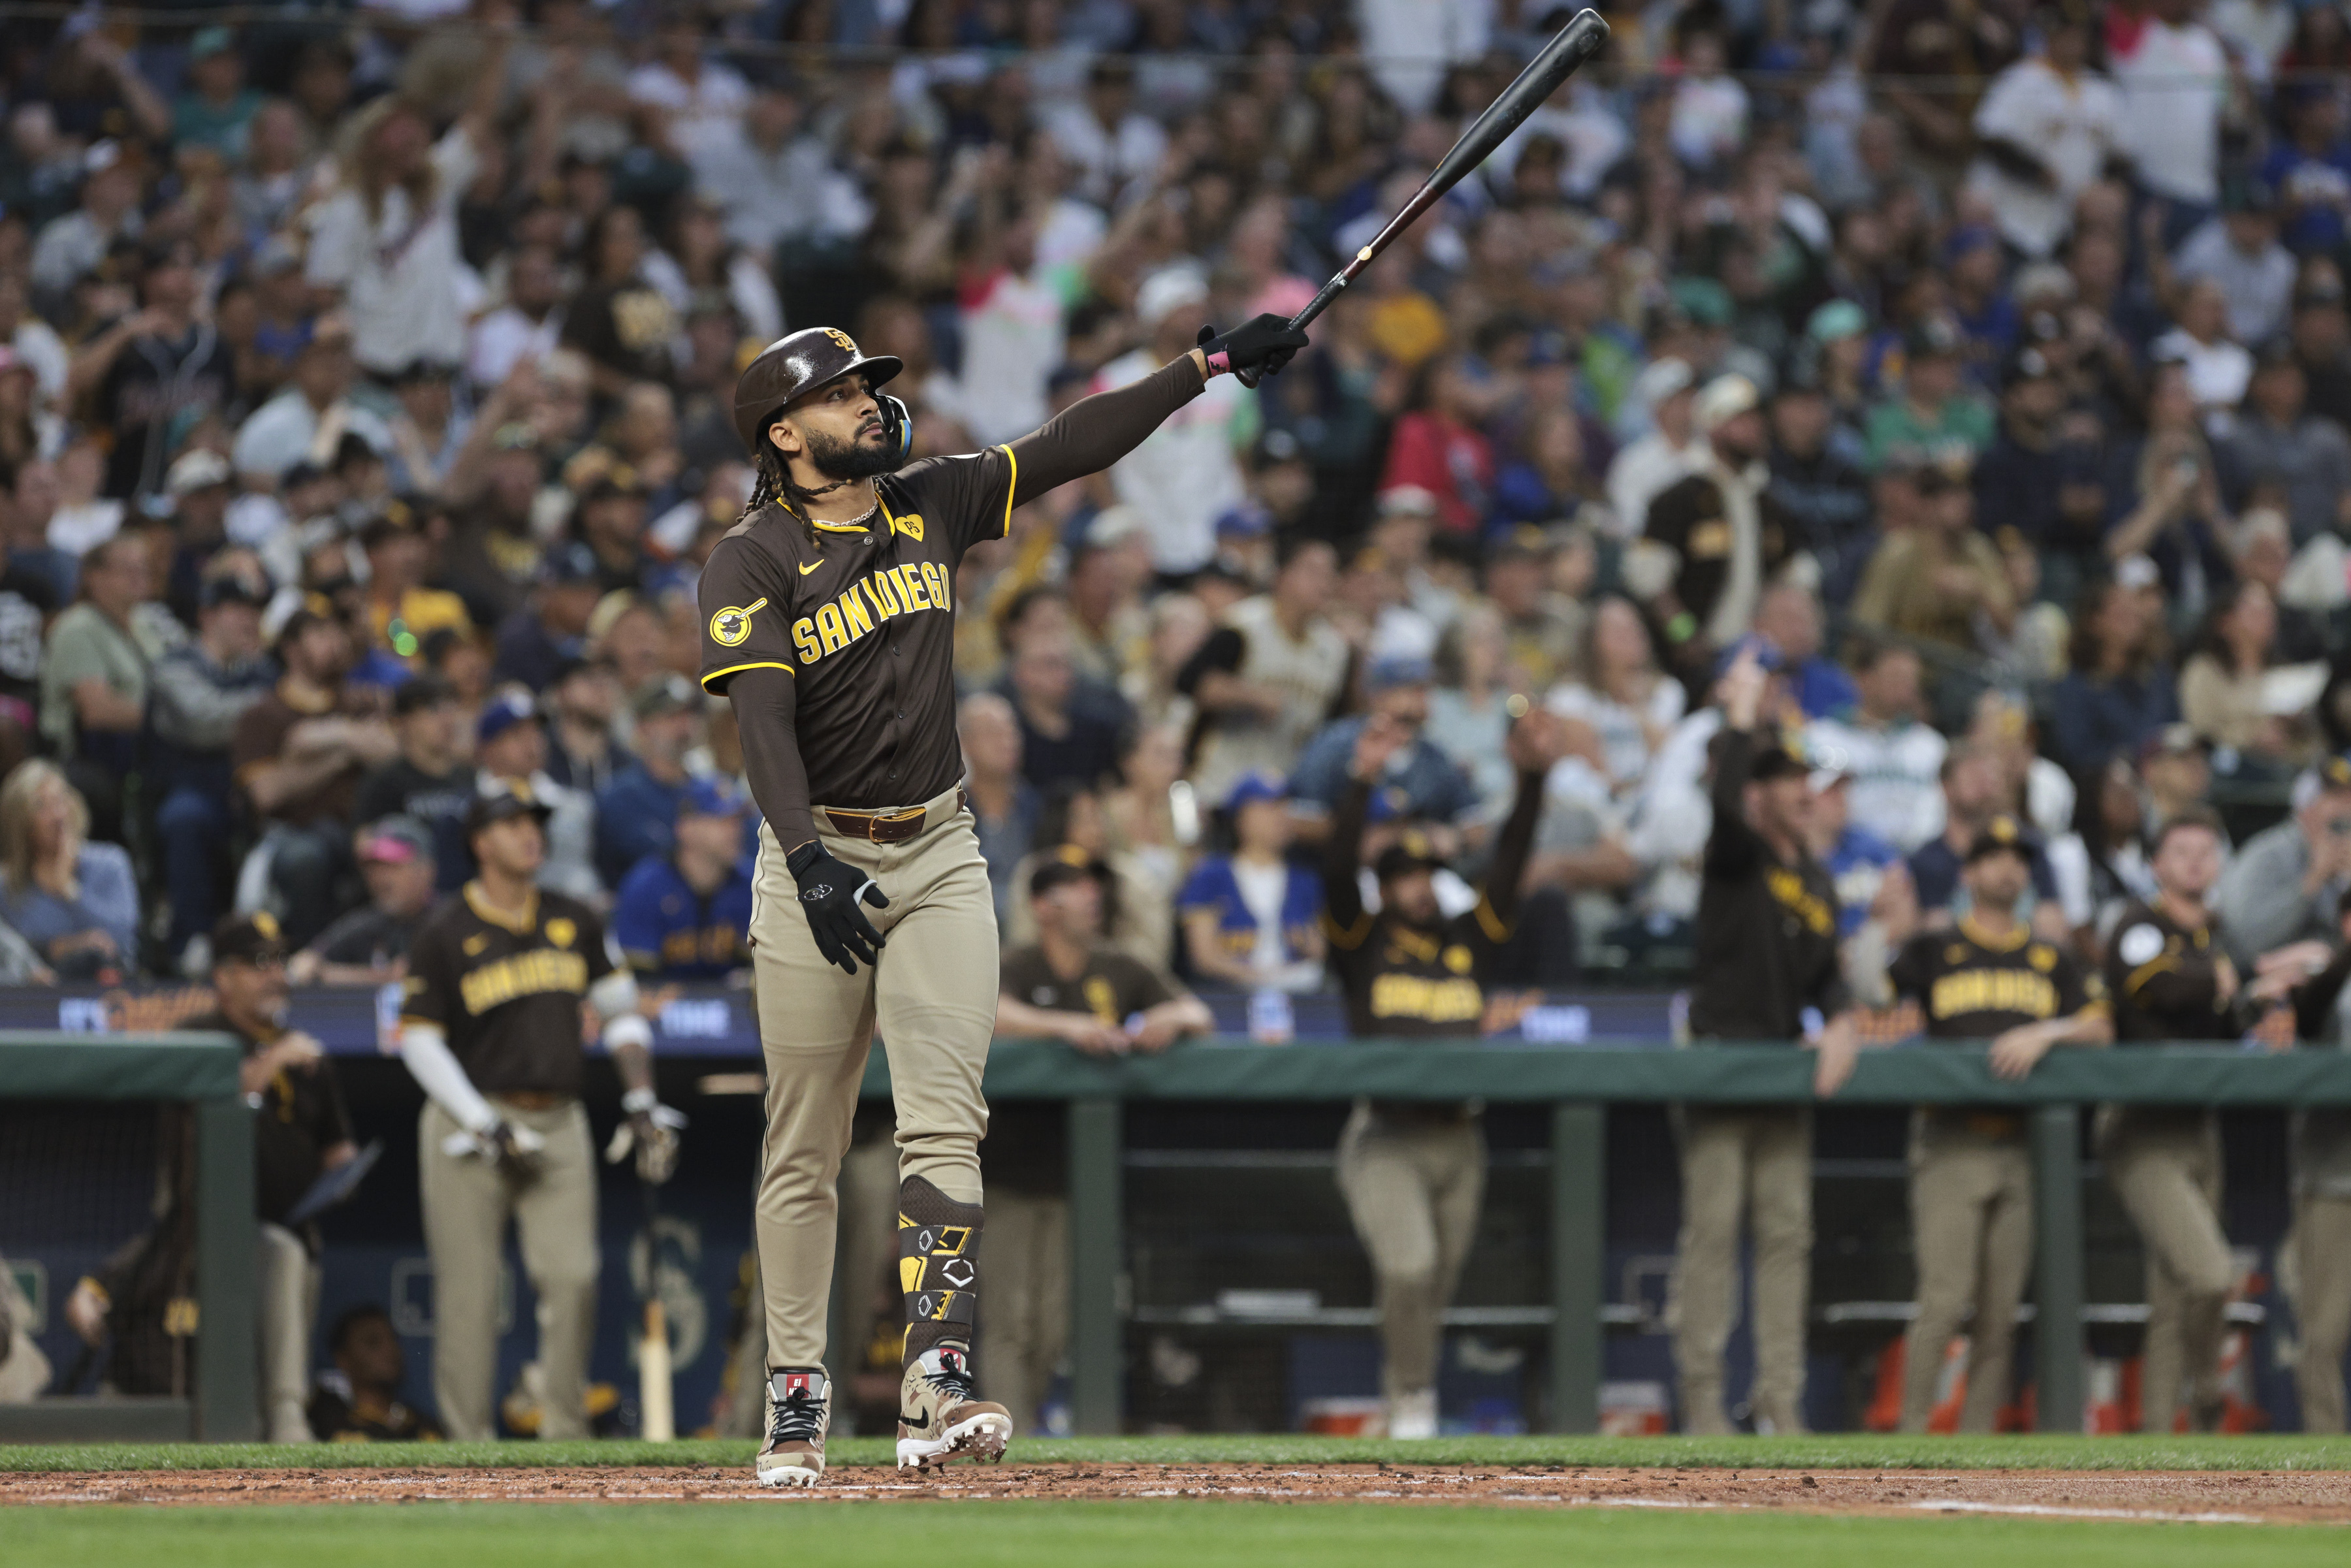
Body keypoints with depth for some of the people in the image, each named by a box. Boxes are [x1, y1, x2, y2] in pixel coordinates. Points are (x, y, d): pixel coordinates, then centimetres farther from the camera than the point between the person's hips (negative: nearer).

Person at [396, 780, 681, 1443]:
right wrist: (487, 1128, -12)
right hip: (468, 1121, -3)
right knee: (469, 1290, -4)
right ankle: (468, 1443, 3)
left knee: (573, 1276, -11)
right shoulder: (446, 934, -3)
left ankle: (564, 1430, -2)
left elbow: (620, 1009, 19)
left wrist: (641, 1101, 7)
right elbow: (419, 1040, -5)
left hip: (559, 1124, 3)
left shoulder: (573, 923, 11)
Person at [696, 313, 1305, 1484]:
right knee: (805, 1151, 3)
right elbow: (763, 717, -22)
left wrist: (1212, 364, 0)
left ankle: (937, 1388, -20)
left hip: (938, 858, 3)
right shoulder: (752, 562, -10)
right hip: (818, 862, -3)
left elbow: (1071, 447, 7)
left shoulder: (930, 506, 6)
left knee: (942, 1123, -11)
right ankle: (796, 1399, 12)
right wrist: (808, 858, -37)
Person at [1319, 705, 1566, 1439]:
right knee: (1408, 1266, -20)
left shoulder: (1470, 940, 12)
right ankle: (1411, 1401, -8)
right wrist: (1362, 781, -22)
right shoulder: (1364, 943, 3)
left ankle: (1411, 1400, 24)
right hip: (1386, 1137, -4)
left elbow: (1510, 862, 4)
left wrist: (1531, 778, -8)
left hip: (1457, 1141, 4)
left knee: (1436, 1287, 9)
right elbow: (1337, 868, -10)